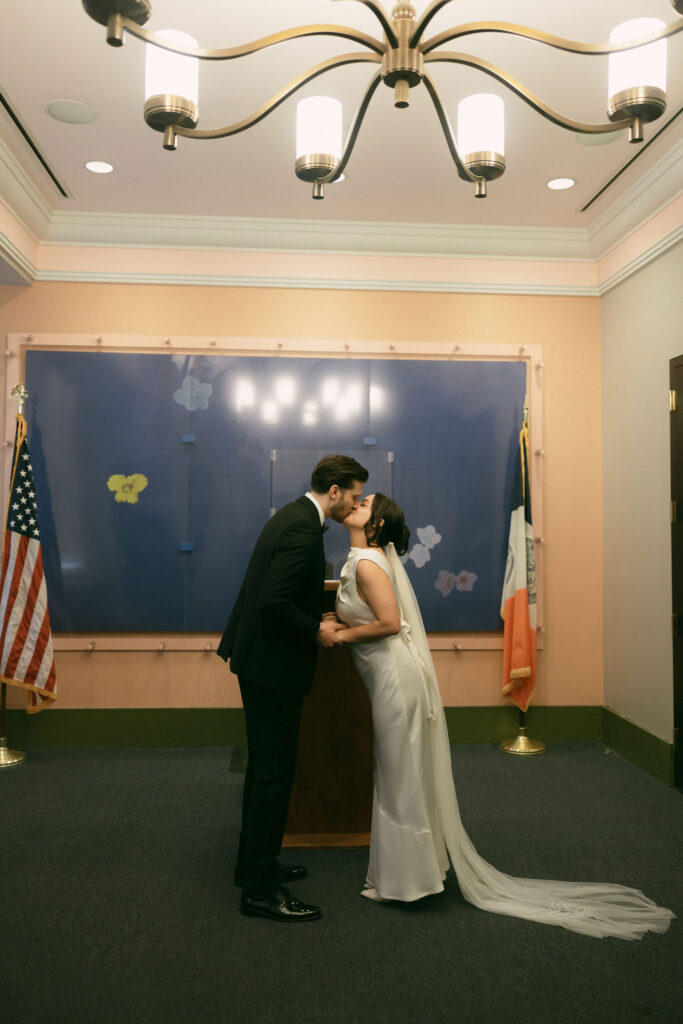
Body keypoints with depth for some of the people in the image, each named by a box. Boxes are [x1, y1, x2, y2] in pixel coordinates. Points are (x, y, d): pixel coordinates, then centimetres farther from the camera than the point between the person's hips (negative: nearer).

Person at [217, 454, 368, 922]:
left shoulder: (293, 516, 11)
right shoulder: (304, 529, -21)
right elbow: (274, 602, -28)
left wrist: (315, 621, 12)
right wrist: (316, 631, -15)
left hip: (259, 659, 11)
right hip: (273, 666, -11)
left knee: (265, 768, 20)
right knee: (274, 773, 0)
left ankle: (255, 863, 35)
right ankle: (260, 890, 13)